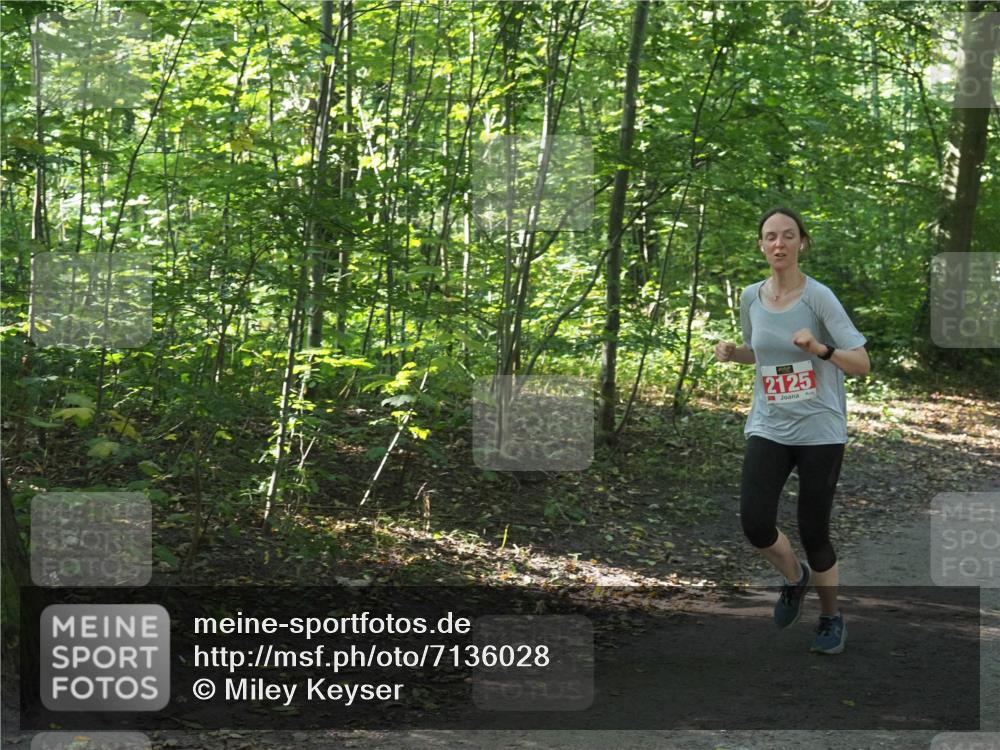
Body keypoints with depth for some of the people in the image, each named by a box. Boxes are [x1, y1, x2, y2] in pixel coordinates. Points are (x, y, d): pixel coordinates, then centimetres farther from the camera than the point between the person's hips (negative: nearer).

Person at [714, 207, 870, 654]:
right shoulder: (751, 298, 3)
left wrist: (820, 348, -29)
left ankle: (831, 618, 27)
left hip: (820, 431, -3)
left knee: (813, 532, 1)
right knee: (755, 523, -14)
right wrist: (731, 353, 0)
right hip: (768, 428, 3)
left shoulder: (819, 296, -10)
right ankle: (794, 577, 20)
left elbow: (862, 364, -11)